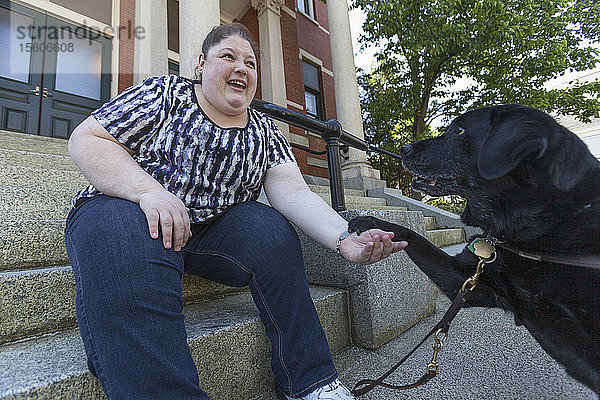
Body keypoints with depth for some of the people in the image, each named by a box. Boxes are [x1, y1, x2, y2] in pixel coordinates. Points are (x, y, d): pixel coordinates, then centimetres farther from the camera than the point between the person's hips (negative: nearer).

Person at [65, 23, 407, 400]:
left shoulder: (265, 131, 5)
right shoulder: (165, 92, -1)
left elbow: (294, 193, -8)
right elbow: (85, 140, -5)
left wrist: (346, 239, -25)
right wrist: (149, 190, -24)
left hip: (212, 226, 3)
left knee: (274, 232, -20)